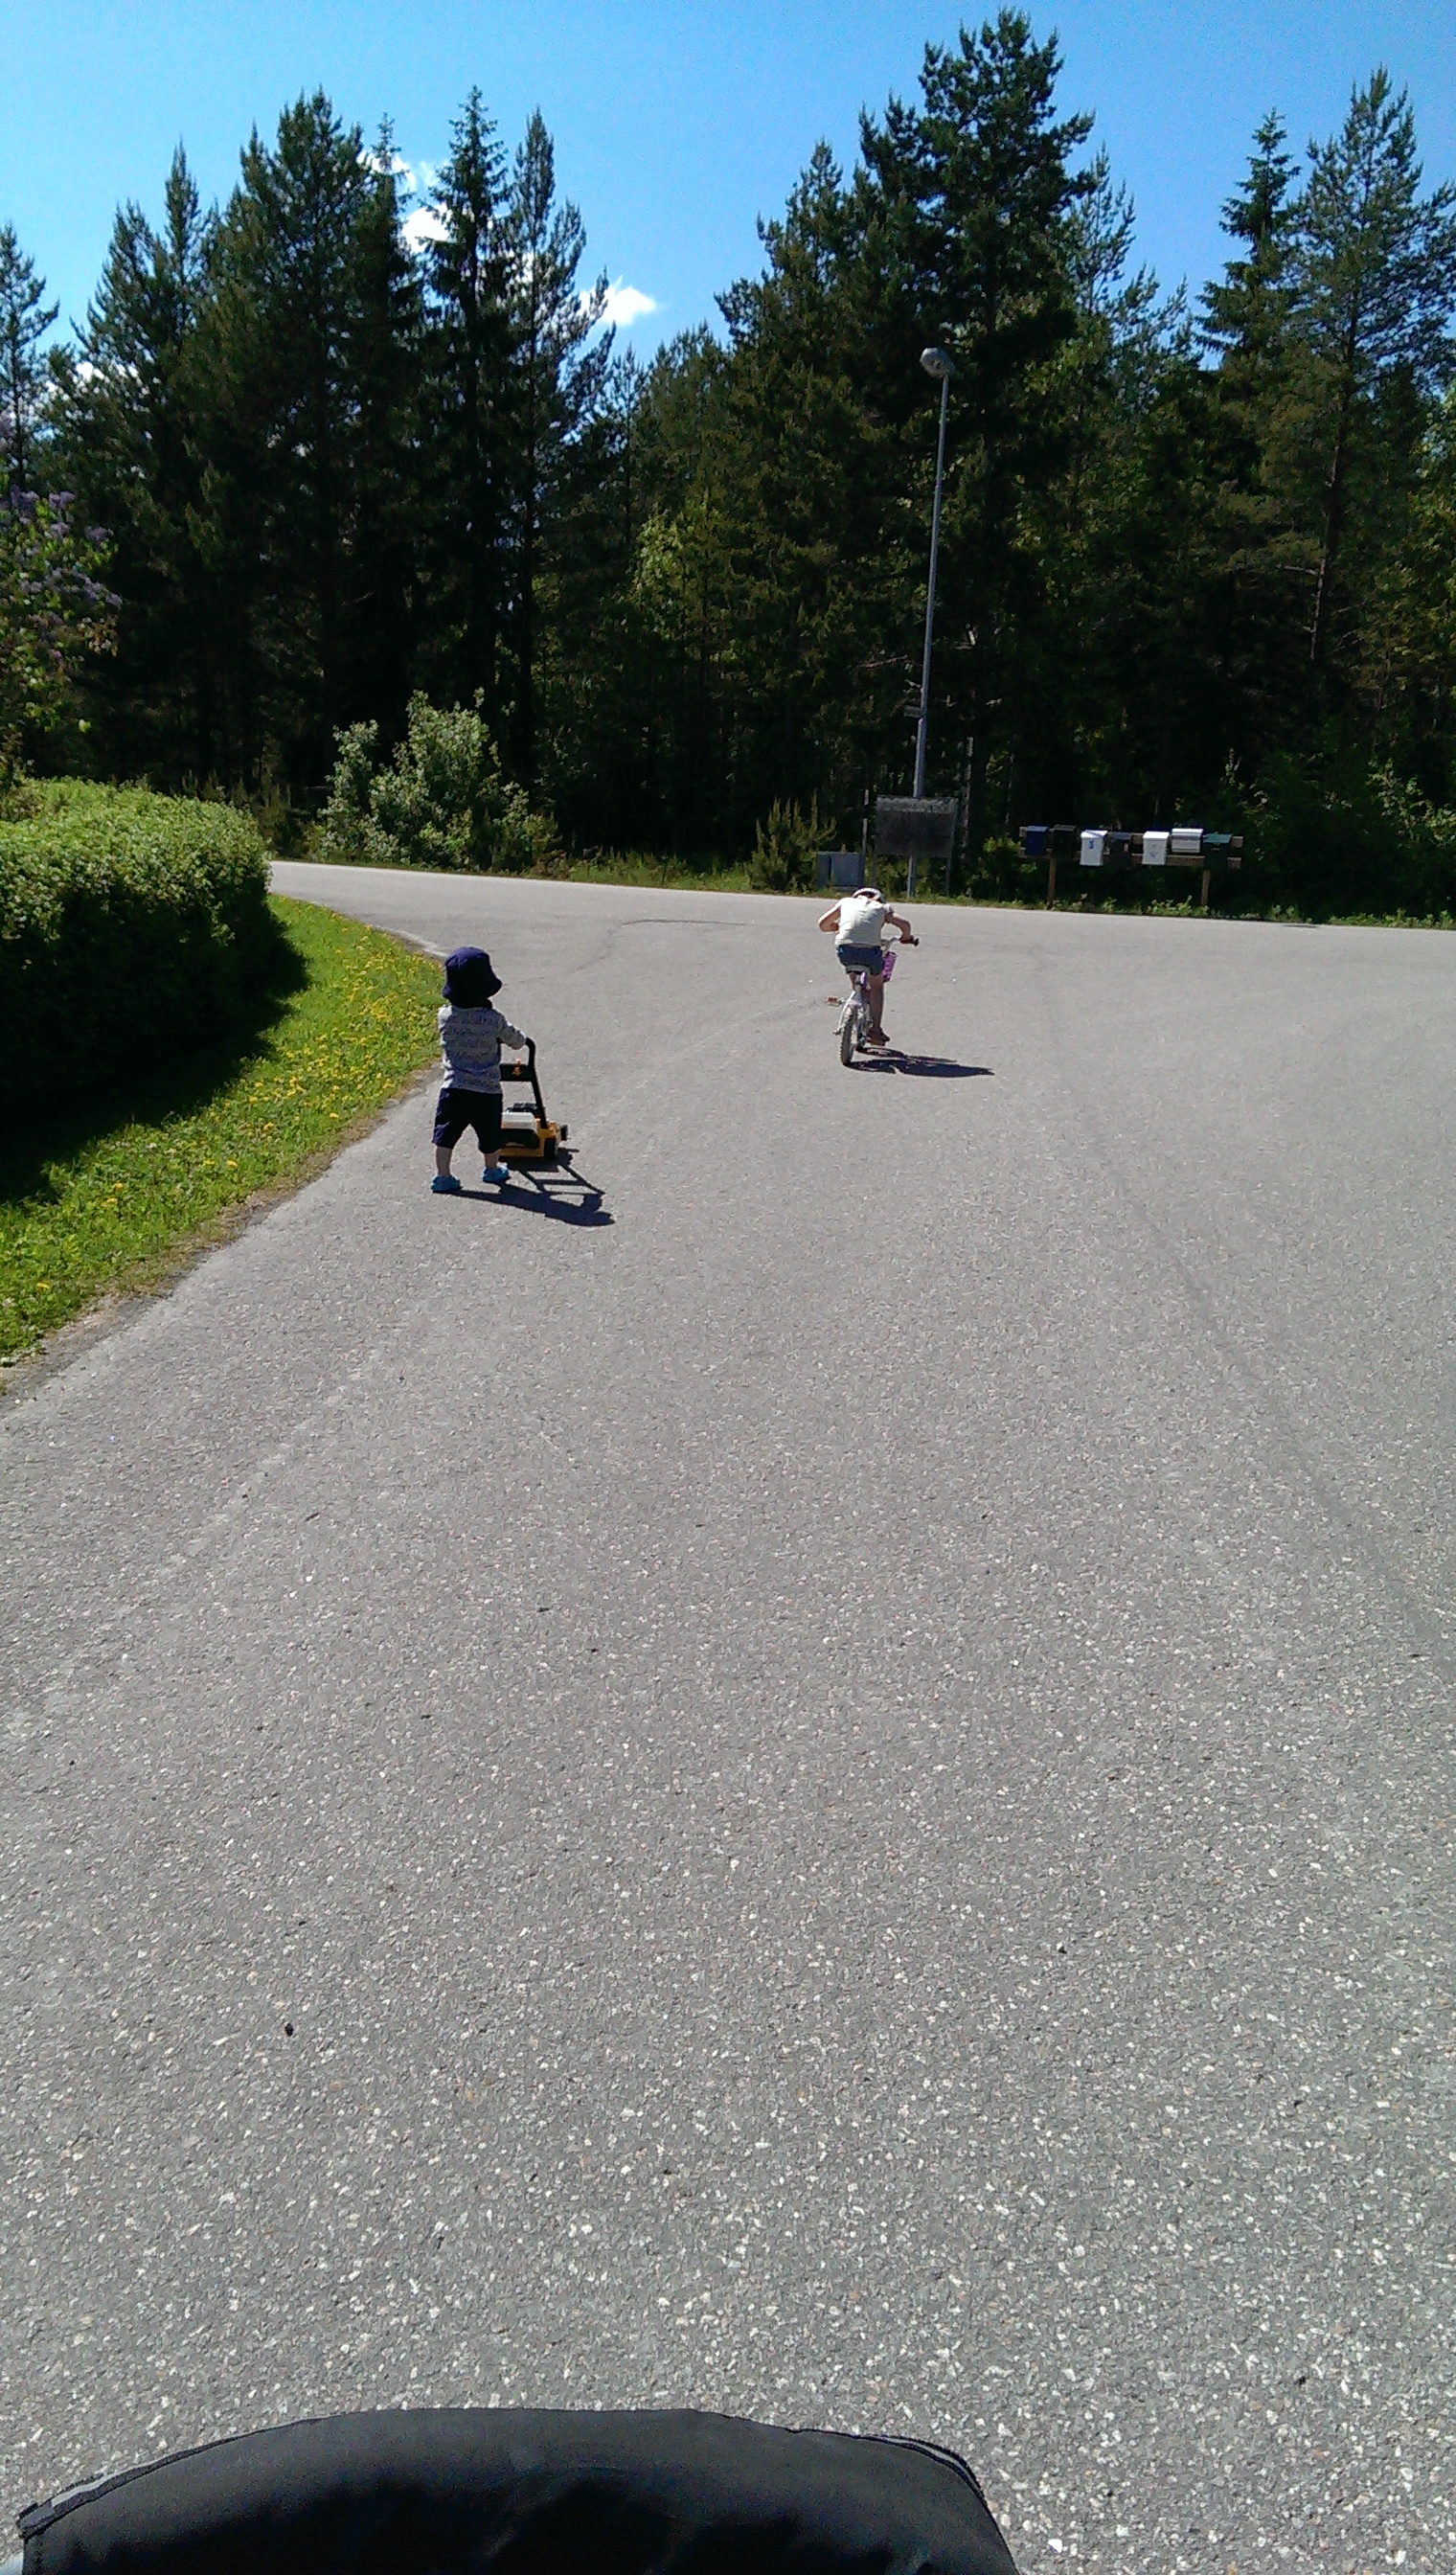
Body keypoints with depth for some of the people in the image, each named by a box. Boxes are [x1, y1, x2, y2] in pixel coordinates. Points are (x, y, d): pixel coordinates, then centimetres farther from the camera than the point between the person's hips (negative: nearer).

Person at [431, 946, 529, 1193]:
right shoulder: (493, 1019, -15)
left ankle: (443, 1175, 10)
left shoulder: (445, 1016, -7)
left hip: (454, 1089, 1)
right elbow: (517, 1041, 0)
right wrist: (520, 1038, 26)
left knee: (446, 1134, 11)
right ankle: (492, 1170, 35)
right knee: (490, 1135, 18)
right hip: (487, 1091, -1)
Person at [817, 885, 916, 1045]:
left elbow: (822, 923, 27)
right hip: (870, 949, -1)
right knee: (877, 986, 22)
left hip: (844, 949, 1)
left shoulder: (846, 902, 25)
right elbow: (904, 924, 7)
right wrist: (906, 937, 28)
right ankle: (875, 1029, 17)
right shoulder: (882, 907, 22)